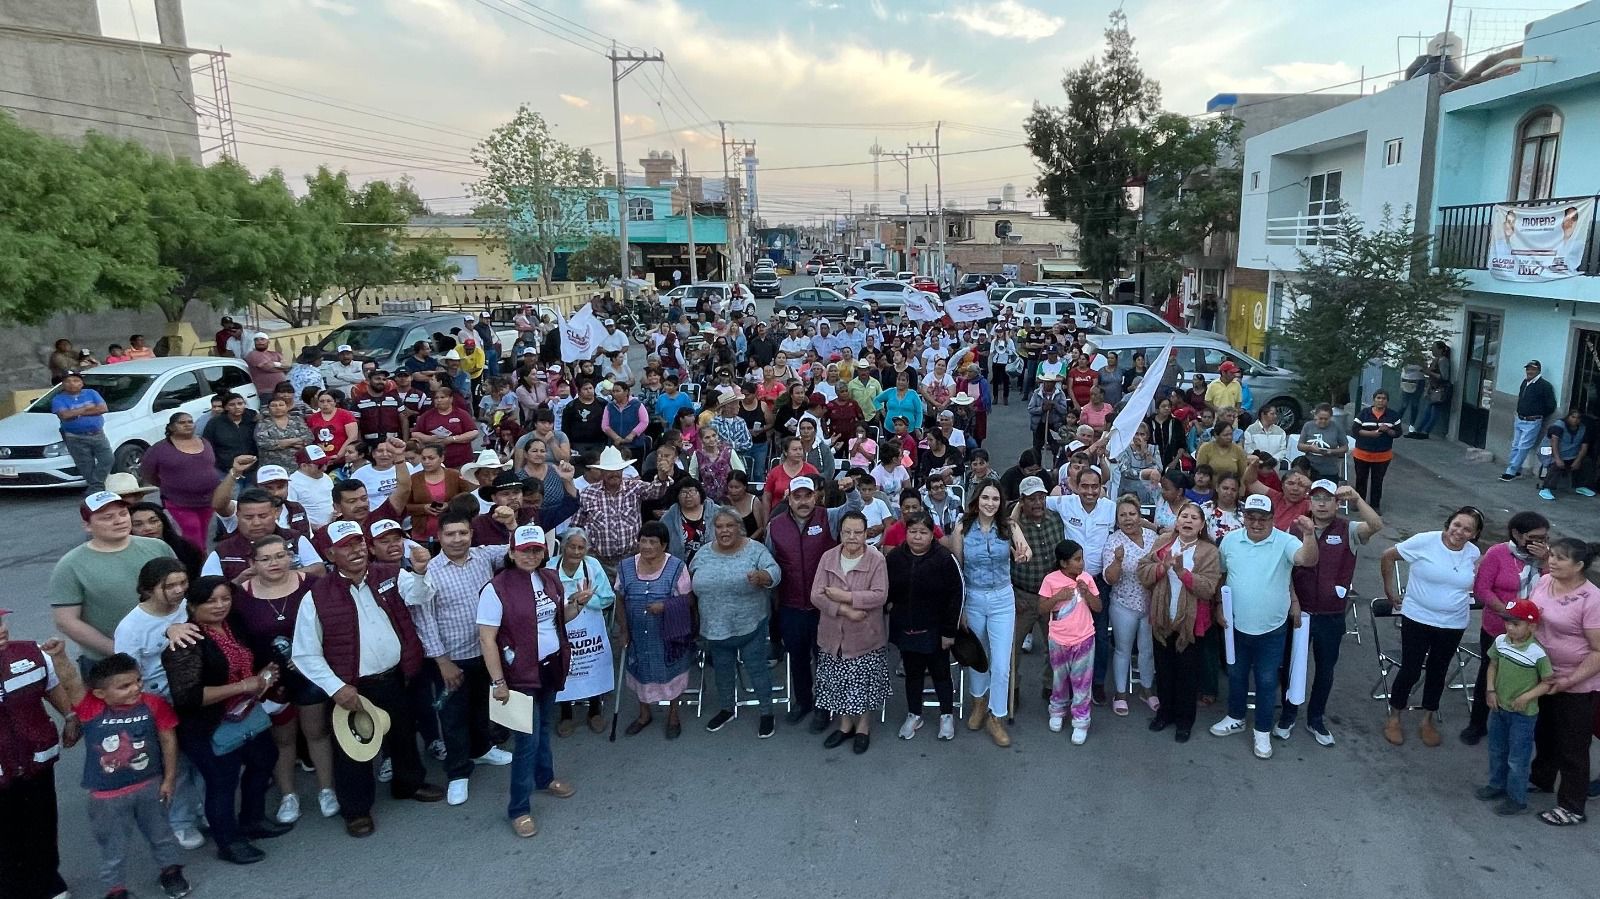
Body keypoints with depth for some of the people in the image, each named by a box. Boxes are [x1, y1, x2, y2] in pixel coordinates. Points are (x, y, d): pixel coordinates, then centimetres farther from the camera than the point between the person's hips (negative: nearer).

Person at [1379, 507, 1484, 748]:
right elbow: (1388, 556, -7)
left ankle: (1427, 721, 34)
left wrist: (1467, 591, 1)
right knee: (1410, 671, 2)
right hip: (1418, 619, -4)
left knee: (1438, 672, 16)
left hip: (1454, 624, 4)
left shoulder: (1474, 554, -2)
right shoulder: (1425, 541, -16)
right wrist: (1390, 590, -2)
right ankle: (1394, 719, 21)